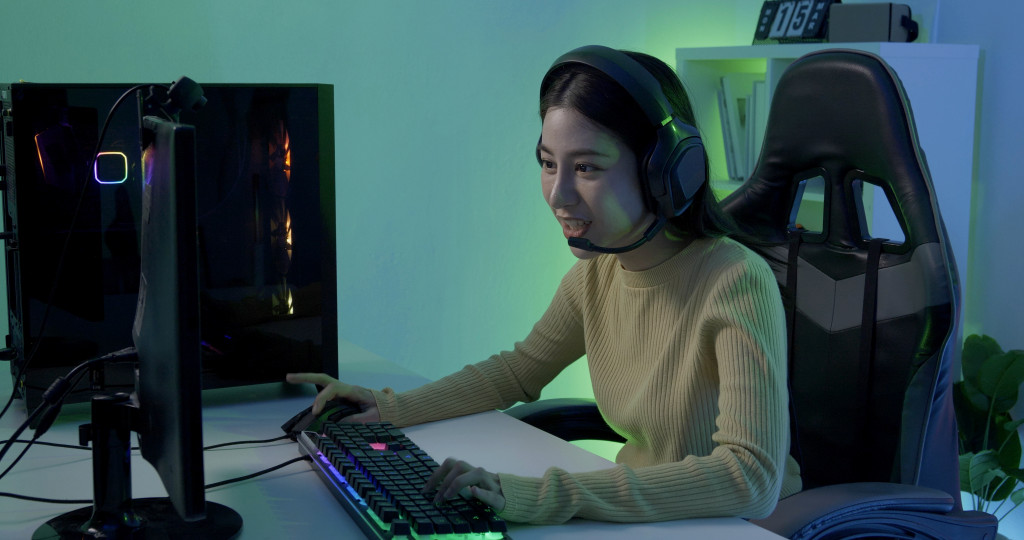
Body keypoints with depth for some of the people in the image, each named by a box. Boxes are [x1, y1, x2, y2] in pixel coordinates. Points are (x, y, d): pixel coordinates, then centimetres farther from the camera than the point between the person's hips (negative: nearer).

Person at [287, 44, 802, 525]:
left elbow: (751, 480, -32)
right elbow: (519, 370, 16)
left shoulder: (736, 284, -23)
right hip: (637, 510, 6)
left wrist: (550, 496, -38)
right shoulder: (595, 274, -1)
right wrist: (391, 409, 2)